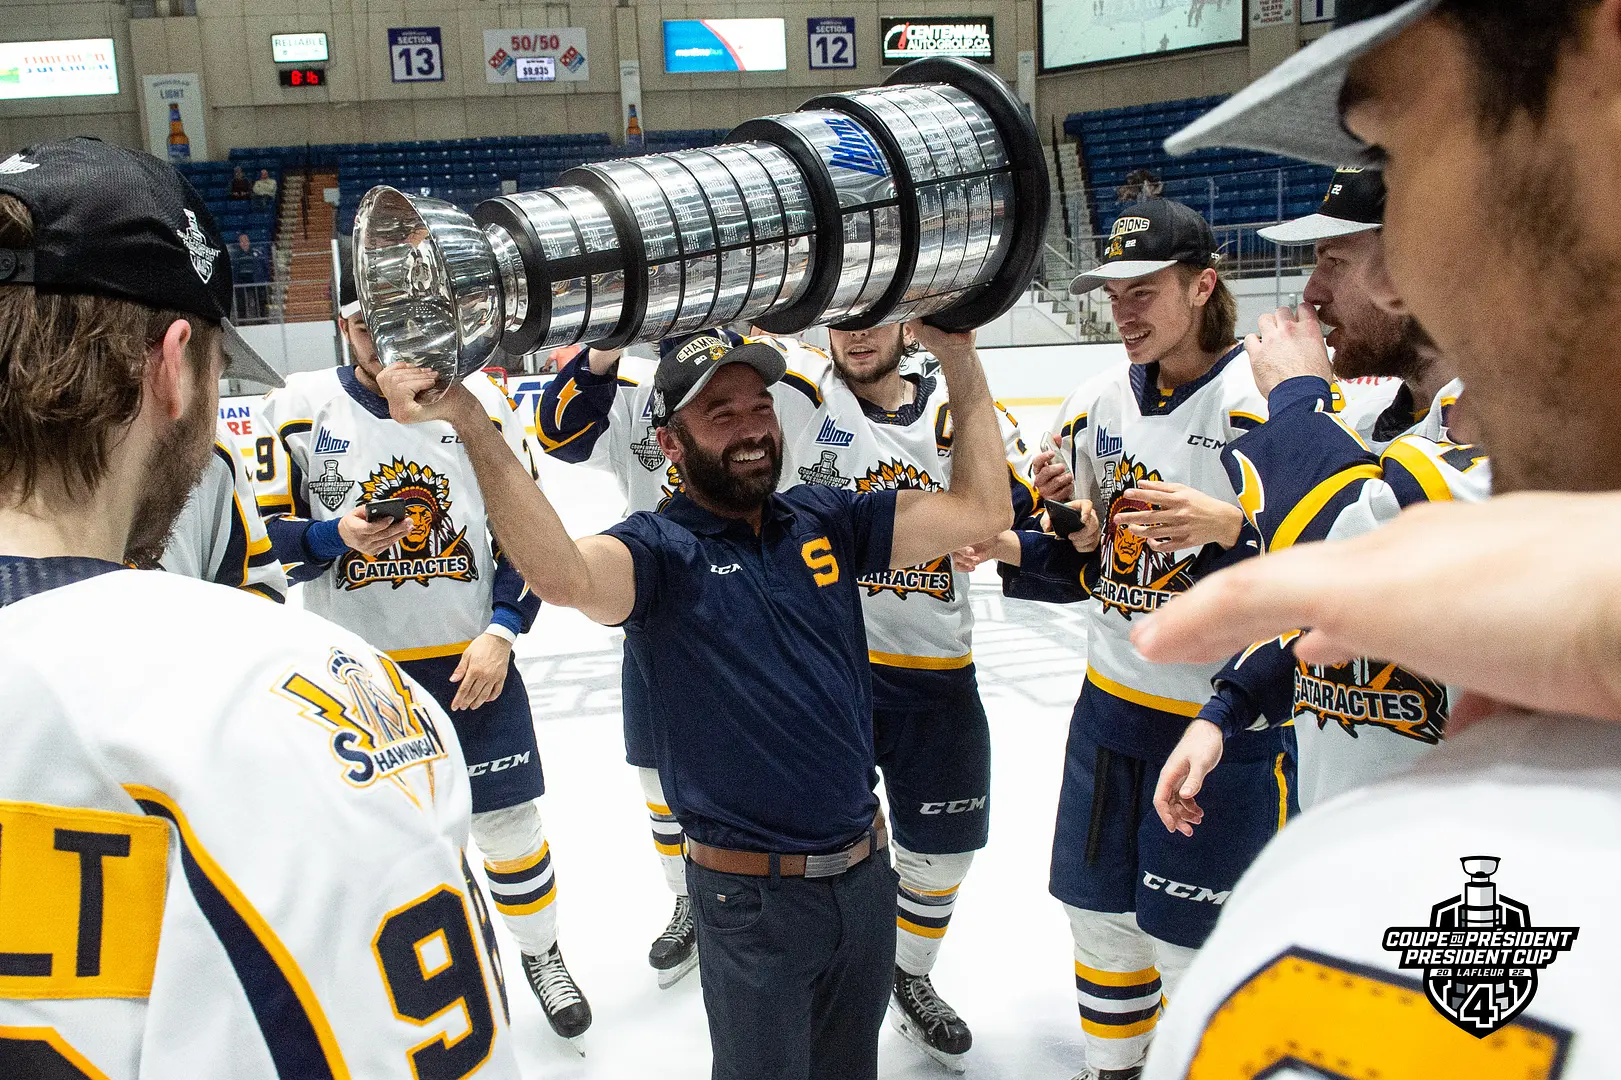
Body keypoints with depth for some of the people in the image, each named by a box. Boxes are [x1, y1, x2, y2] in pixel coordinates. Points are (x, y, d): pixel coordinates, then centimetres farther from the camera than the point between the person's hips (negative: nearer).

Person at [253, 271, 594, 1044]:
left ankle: (540, 954, 33)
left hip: (470, 659, 0)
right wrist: (337, 536, -21)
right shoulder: (300, 407, -5)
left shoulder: (479, 400, -3)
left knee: (507, 819, 9)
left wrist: (500, 631, -9)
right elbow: (268, 533, -1)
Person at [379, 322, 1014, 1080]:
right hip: (752, 901, -4)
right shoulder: (659, 550, -13)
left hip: (866, 876, 5)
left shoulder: (825, 520, 0)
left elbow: (982, 510, -3)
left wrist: (959, 358, -6)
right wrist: (468, 424, -44)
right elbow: (564, 576, -35)